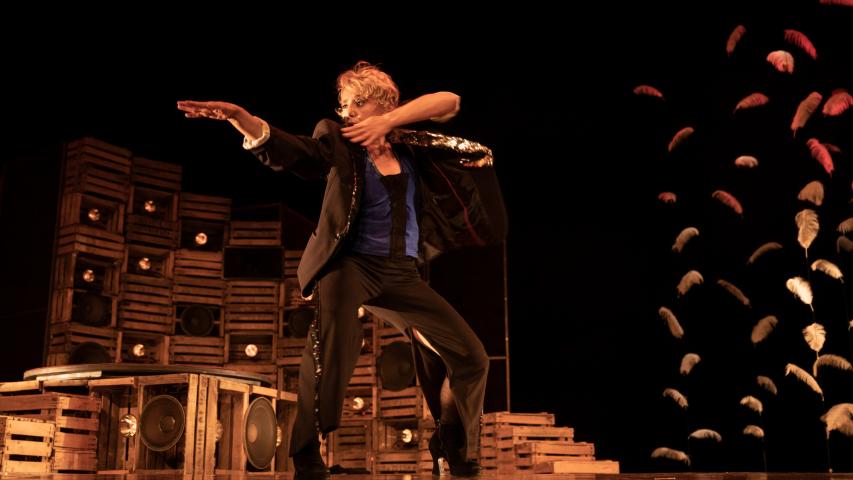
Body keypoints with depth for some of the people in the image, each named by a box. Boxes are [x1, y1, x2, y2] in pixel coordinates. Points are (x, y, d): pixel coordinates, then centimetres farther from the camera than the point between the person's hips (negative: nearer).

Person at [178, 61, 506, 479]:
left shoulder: (409, 146, 9)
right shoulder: (338, 142, 0)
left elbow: (450, 102, 5)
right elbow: (284, 148, -15)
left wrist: (390, 120, -8)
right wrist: (239, 116, -35)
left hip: (401, 274, 5)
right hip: (351, 263, -4)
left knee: (470, 358, 6)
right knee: (333, 339, -36)